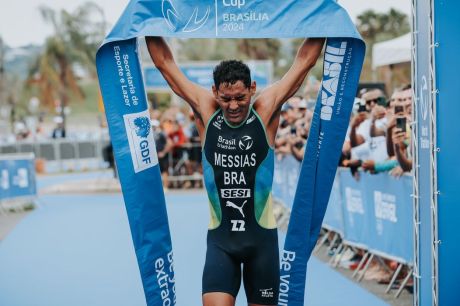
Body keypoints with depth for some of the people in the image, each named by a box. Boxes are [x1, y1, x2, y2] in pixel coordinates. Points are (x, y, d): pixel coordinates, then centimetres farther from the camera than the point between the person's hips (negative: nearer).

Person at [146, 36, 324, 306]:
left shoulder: (266, 110, -5)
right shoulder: (205, 111, -2)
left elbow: (304, 61, -1)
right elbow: (165, 63, 3)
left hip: (262, 235, 0)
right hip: (220, 236, 0)